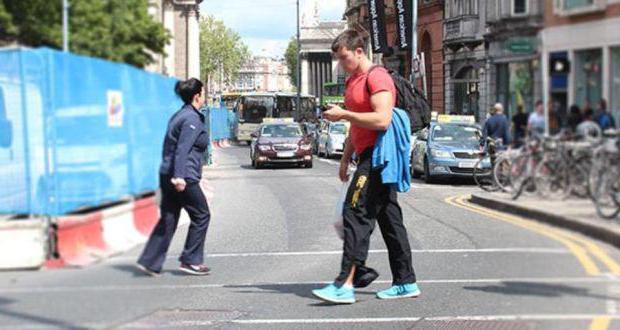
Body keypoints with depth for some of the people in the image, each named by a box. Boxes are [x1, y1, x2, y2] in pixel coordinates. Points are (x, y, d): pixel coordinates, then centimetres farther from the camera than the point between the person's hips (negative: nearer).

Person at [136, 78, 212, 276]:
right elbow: (183, 149, -23)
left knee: (168, 219, 10)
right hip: (185, 178, -9)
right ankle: (190, 260, 8)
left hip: (167, 175, 9)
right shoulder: (192, 119, -13)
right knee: (201, 215, 5)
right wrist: (179, 176, -29)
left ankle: (150, 262, 5)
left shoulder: (179, 116, 17)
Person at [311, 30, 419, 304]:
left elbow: (382, 120, -23)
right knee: (389, 219, 10)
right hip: (368, 156, 10)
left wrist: (343, 114, -19)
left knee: (356, 214, -14)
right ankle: (405, 283, 14)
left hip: (377, 156, -10)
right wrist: (346, 158, 23)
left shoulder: (377, 77, -12)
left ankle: (346, 284, -17)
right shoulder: (352, 81, 21)